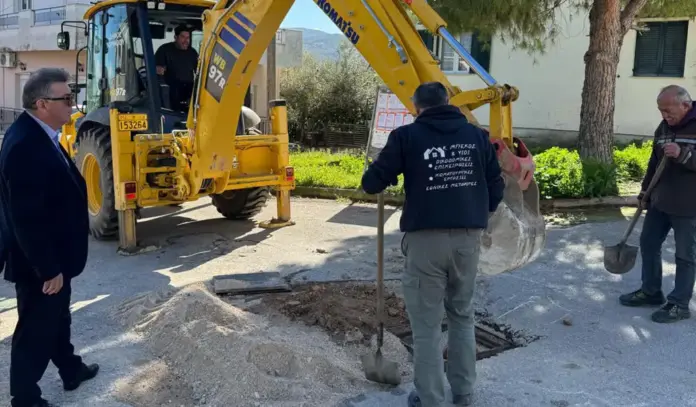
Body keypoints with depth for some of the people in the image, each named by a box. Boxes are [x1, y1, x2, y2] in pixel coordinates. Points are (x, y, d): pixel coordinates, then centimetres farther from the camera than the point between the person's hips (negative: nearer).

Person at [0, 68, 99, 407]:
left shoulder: (40, 134, 4)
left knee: (56, 318, 26)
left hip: (53, 256, 10)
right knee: (36, 329, 7)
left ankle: (71, 369, 45)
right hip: (38, 264, -10)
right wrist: (48, 269, -22)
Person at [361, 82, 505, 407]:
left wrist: (375, 175, 20)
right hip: (468, 237, 4)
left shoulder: (407, 135, -2)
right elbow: (496, 186, 10)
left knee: (426, 324, 6)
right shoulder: (476, 134, 9)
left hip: (426, 238, -4)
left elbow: (372, 183, -3)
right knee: (462, 316, 20)